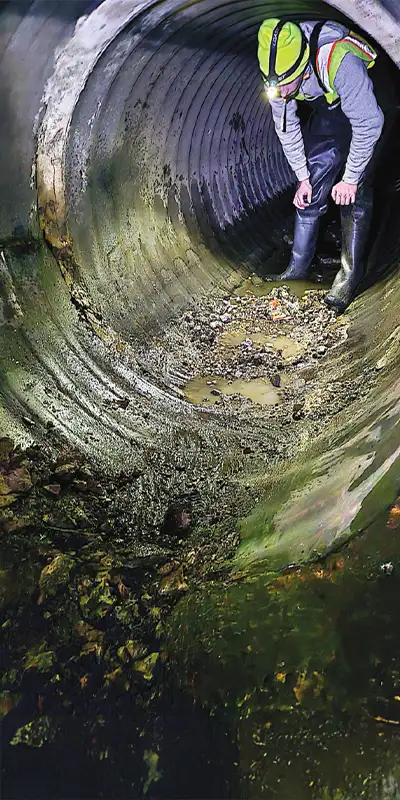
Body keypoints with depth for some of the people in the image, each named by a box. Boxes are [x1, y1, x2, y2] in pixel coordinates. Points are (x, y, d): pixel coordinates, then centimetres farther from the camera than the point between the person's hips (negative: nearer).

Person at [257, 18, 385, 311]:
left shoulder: (339, 61, -40)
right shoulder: (277, 71, -21)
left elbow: (367, 124, -32)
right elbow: (287, 127, -7)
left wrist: (350, 179, -25)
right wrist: (303, 177, -7)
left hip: (371, 111, -5)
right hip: (328, 116, 5)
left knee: (355, 199, -13)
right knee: (310, 193, -1)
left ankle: (351, 275, -2)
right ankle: (298, 270, 8)